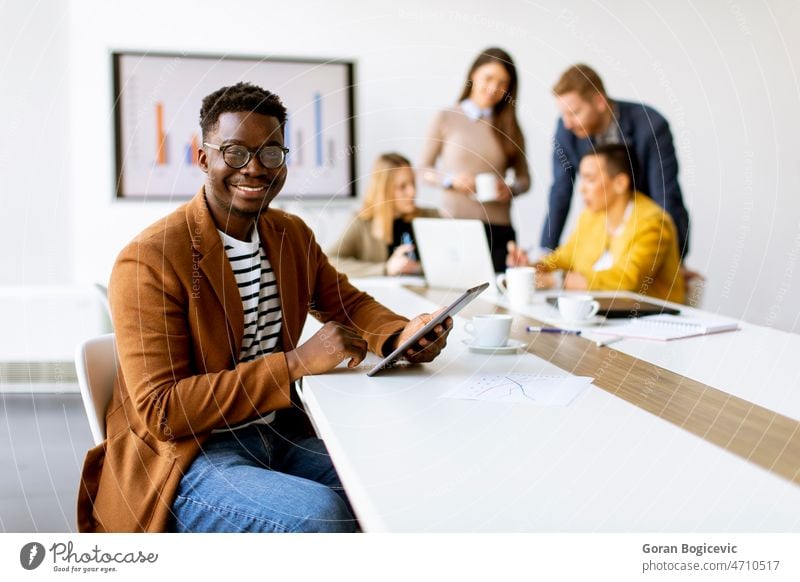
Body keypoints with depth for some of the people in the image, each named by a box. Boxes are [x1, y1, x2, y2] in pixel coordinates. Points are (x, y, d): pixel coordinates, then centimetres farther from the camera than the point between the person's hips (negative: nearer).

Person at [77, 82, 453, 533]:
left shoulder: (293, 234, 9)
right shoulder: (148, 261, -16)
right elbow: (161, 410, -20)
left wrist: (403, 334, -8)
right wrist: (296, 362, -27)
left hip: (281, 432, 8)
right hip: (186, 457, -7)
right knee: (320, 513, -32)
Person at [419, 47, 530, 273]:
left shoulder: (509, 126, 10)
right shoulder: (447, 118, 5)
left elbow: (524, 178, 14)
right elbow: (424, 169, 6)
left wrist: (511, 188, -7)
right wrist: (451, 180, -11)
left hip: (498, 228, 2)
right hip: (453, 223, -2)